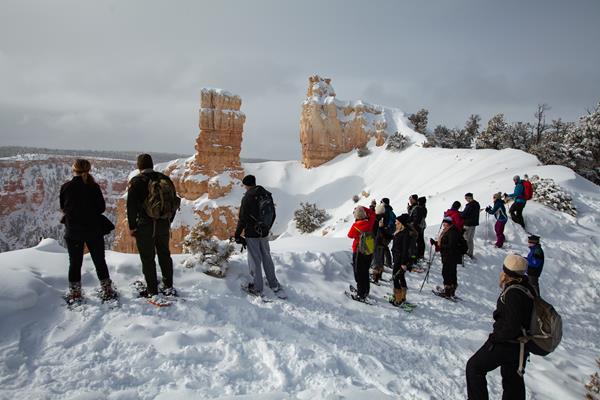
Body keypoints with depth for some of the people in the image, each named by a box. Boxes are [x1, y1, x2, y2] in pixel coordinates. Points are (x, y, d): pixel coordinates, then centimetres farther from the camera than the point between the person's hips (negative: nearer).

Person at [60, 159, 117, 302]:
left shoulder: (66, 187, -7)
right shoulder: (93, 187, -10)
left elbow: (63, 207, 4)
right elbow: (102, 207, -5)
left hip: (73, 231, 1)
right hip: (93, 230, 0)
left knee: (75, 262, 11)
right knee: (99, 261, 10)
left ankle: (74, 293, 18)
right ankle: (107, 290, 17)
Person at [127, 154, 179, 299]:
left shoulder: (136, 181, -9)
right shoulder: (165, 179, 6)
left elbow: (131, 206, -12)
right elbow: (174, 202, 10)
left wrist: (132, 226, -3)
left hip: (145, 227, -5)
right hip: (164, 225, 5)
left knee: (148, 259, 4)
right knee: (165, 255, 18)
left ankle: (152, 292, 8)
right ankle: (168, 287, 26)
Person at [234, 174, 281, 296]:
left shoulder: (247, 198, -17)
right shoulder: (267, 195, 3)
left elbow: (242, 219, -15)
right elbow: (273, 215, 10)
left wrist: (237, 234, -4)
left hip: (252, 234, -6)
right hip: (264, 233, 6)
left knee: (255, 260, 4)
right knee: (267, 258, 17)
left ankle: (257, 289, 14)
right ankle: (274, 285, 26)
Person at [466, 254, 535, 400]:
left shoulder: (513, 294, -30)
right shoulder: (527, 287, -2)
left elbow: (512, 328, -29)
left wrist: (495, 337, -17)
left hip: (505, 344, -9)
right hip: (521, 343, 9)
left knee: (474, 367, 5)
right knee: (513, 378, 25)